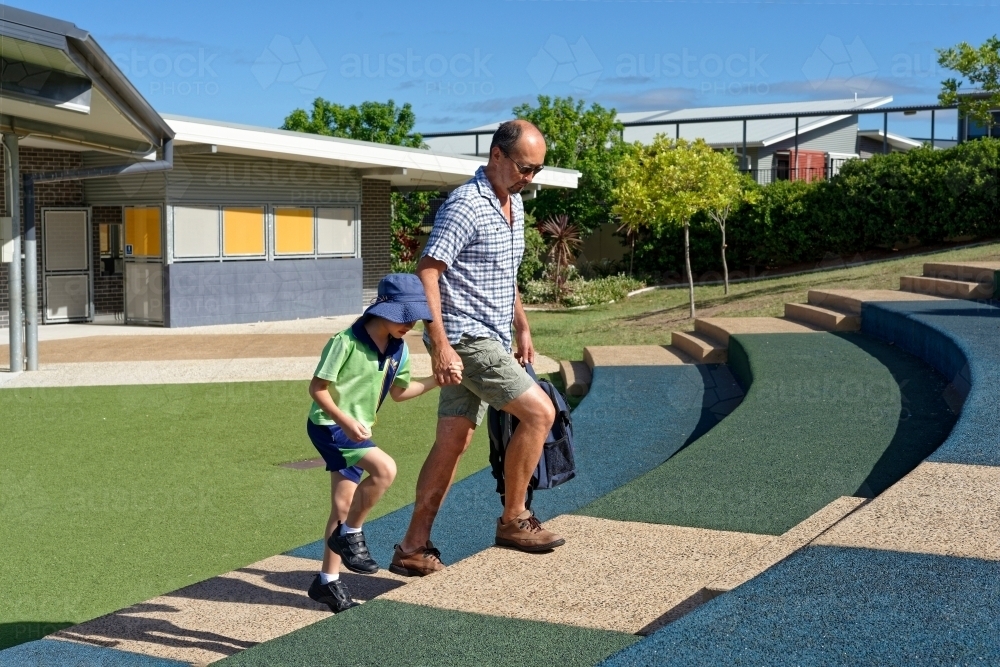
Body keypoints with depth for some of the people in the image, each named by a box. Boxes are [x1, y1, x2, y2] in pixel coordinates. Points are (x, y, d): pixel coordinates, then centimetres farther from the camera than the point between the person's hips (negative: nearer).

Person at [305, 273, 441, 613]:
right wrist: (345, 420, -30)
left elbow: (399, 391, 15)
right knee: (384, 468, -28)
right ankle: (350, 535, -9)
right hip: (328, 426, -8)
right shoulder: (346, 342, -20)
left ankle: (327, 581, 28)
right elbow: (317, 387, -17)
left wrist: (436, 380, 2)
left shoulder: (398, 349, 1)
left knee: (343, 506, 14)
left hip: (355, 430, 8)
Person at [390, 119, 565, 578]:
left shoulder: (514, 204, 14)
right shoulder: (465, 206, -15)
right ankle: (513, 520, 1)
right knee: (539, 411, -13)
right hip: (465, 339, -9)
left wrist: (522, 328, 25)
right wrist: (440, 345, -24)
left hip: (491, 339, 9)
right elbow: (426, 273, -19)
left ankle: (413, 548, 14)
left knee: (453, 442, 8)